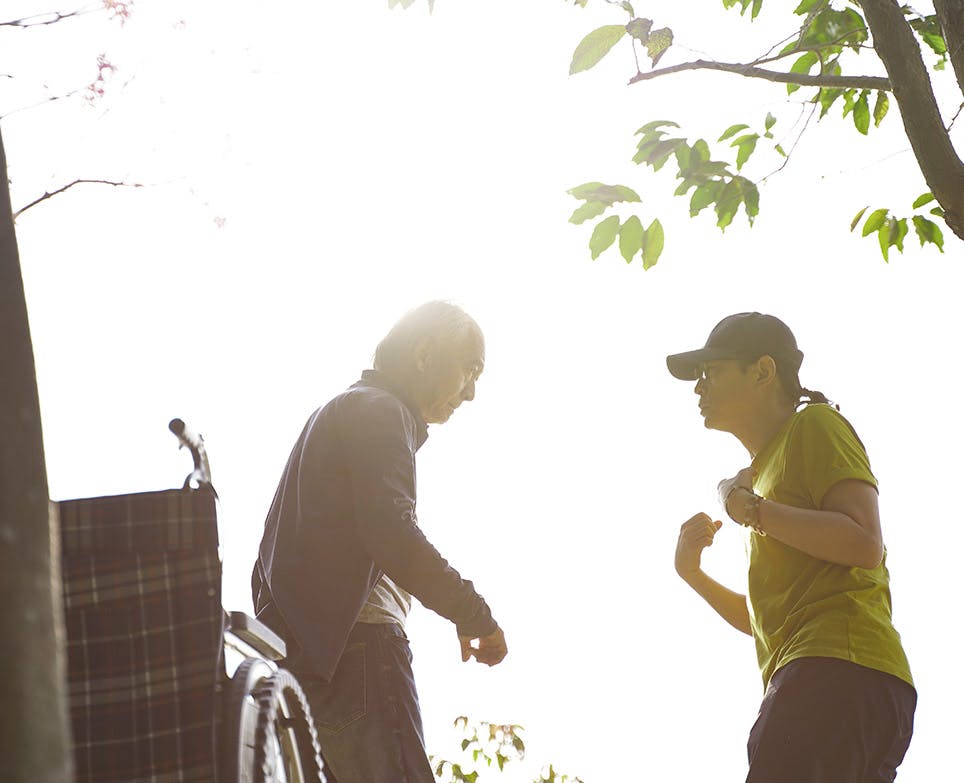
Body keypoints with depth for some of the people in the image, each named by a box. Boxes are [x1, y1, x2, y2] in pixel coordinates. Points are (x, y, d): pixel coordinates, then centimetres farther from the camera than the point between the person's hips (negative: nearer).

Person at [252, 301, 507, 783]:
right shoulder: (379, 411, -1)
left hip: (302, 649, 10)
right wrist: (474, 615, -11)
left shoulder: (338, 411, 29)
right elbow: (390, 533, -17)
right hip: (353, 641, -10)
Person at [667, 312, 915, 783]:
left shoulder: (815, 425, 7)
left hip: (838, 672, -10)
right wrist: (692, 573, 21)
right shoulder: (768, 467, 32)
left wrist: (751, 509, -3)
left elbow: (864, 545, -10)